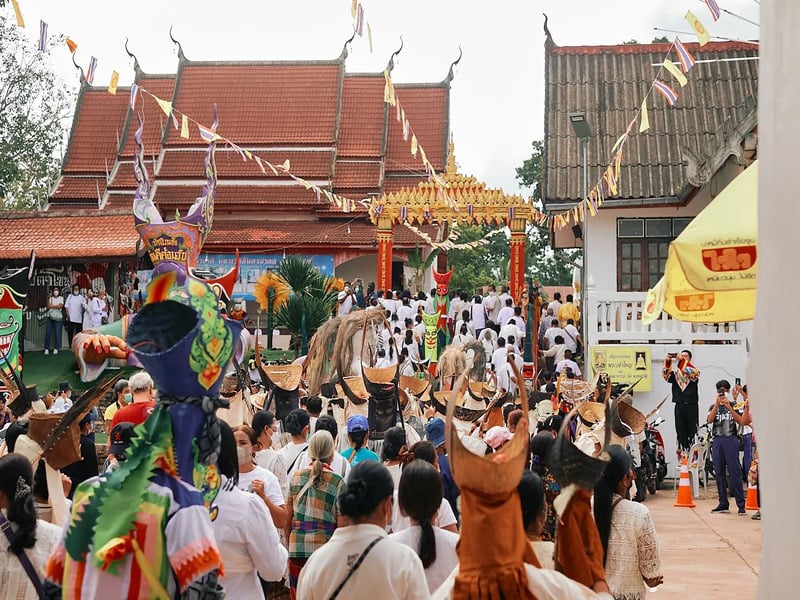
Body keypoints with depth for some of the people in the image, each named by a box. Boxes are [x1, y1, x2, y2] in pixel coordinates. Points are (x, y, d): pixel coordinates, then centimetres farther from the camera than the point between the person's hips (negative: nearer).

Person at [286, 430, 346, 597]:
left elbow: (287, 519, 10)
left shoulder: (297, 476, 5)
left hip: (297, 550, 3)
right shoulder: (337, 482, -5)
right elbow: (342, 525, -5)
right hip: (325, 547, -3)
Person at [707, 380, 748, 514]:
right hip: (717, 441, 3)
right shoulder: (714, 406, 14)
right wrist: (717, 404, -14)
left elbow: (741, 422, -7)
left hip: (731, 440, -3)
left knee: (734, 473, -8)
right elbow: (709, 420, -5)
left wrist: (729, 408, -15)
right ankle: (723, 504, 11)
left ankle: (741, 504, -8)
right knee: (719, 474, 5)